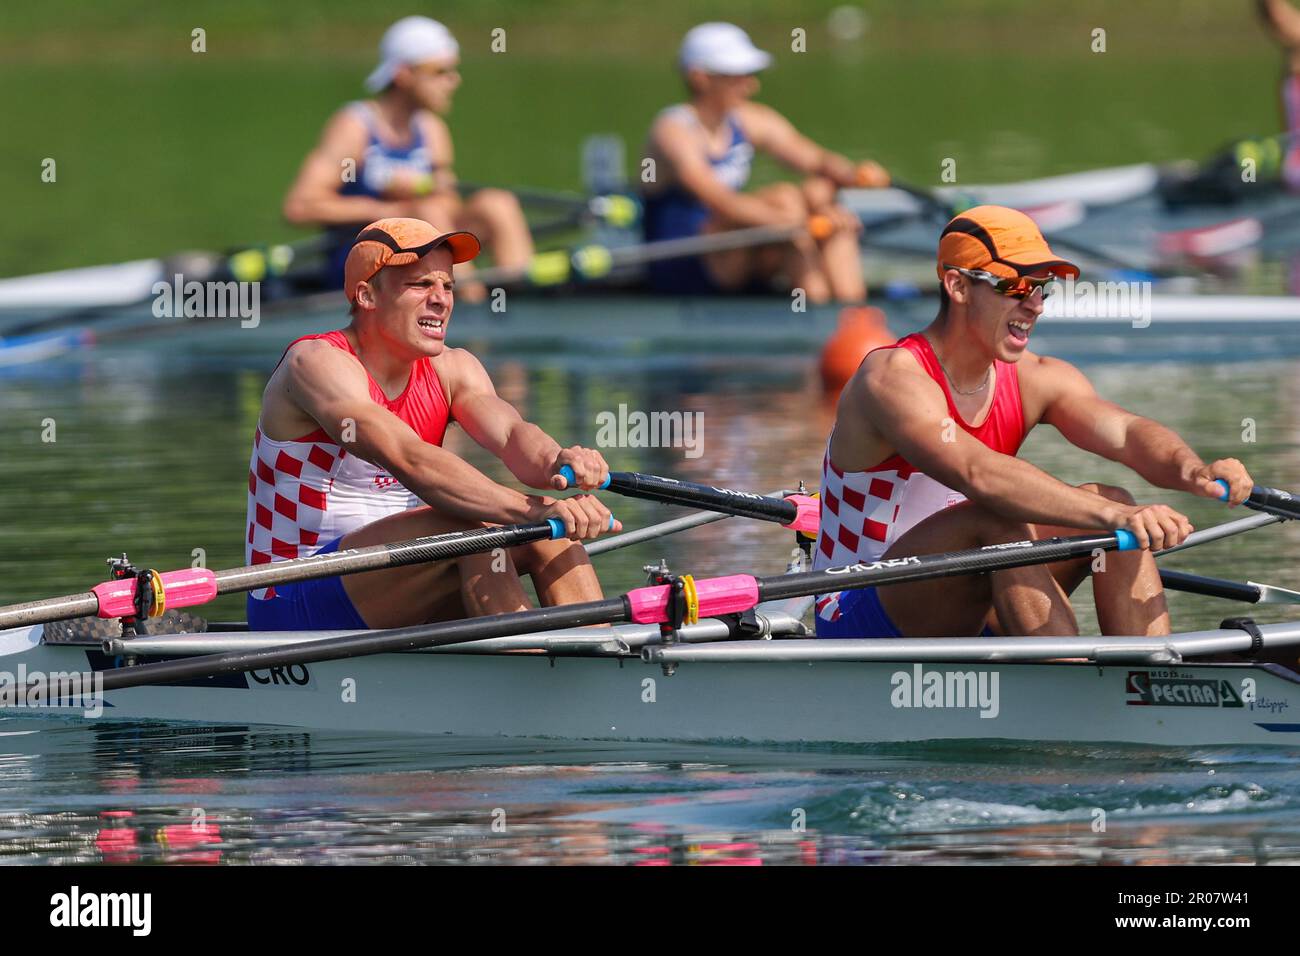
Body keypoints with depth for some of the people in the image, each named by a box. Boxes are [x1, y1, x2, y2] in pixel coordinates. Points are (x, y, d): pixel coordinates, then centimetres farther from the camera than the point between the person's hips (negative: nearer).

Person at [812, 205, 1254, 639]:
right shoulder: (894, 377, -20)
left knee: (1113, 504, -10)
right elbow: (978, 473, -37)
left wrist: (1192, 472, -39)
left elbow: (1125, 431, -15)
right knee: (999, 521, -32)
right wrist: (1110, 515, -48)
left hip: (964, 622, 7)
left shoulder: (1035, 379, 2)